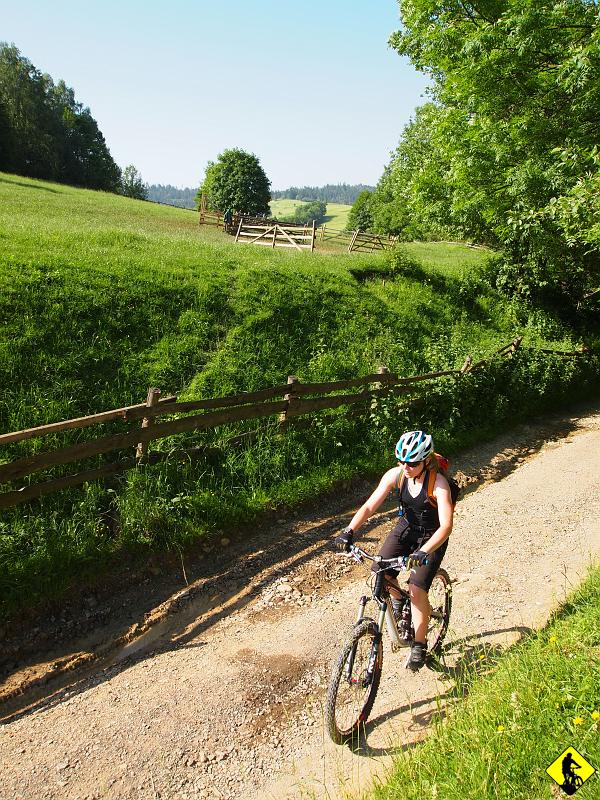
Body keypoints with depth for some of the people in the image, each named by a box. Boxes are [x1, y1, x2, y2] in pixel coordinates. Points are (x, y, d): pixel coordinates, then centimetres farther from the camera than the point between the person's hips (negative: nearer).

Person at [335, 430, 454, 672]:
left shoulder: (438, 483, -29)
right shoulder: (395, 474, -18)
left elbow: (446, 525, -36)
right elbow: (369, 506, -19)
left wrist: (424, 551, -51)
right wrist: (349, 530, -34)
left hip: (431, 537, -4)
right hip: (406, 527, 4)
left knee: (416, 589, -18)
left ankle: (419, 645, 4)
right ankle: (396, 597, 21)